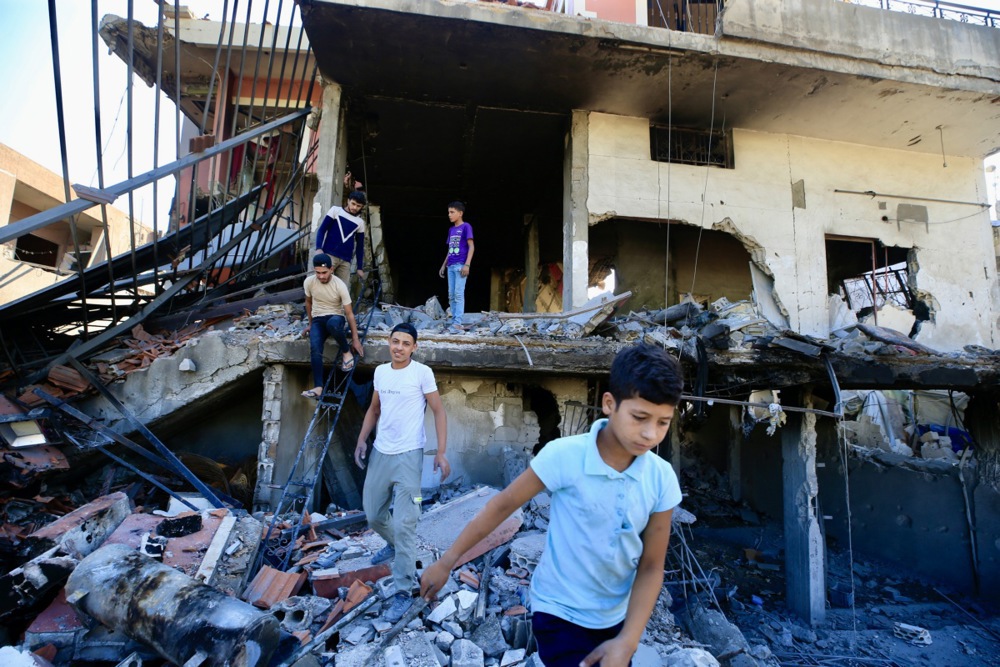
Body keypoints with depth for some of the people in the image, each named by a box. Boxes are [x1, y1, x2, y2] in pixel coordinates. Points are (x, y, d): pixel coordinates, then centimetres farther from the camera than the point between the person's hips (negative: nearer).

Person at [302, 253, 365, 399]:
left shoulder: (340, 285, -17)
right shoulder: (309, 282, -8)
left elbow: (349, 313, -14)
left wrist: (355, 339, -14)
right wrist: (310, 324, 17)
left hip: (336, 317, -3)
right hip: (318, 319, 3)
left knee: (332, 323, -43)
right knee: (315, 349, -26)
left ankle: (346, 352, -17)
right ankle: (318, 387, -28)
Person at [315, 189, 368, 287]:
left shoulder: (360, 222, 16)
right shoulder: (335, 210, 9)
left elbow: (360, 247, 18)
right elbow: (322, 230, 4)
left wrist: (360, 268, 13)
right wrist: (318, 248, -12)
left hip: (345, 261, 3)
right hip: (329, 255, -3)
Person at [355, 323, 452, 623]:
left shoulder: (422, 373, -10)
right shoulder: (380, 371, 6)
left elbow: (438, 411, -8)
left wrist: (441, 452, -15)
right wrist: (362, 440, 7)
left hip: (408, 455, -6)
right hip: (379, 453, 6)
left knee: (404, 525, -6)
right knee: (372, 515, 20)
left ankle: (404, 591, 9)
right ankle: (393, 544, 51)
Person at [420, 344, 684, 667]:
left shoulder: (662, 479, -14)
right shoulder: (564, 456, -25)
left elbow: (651, 567, -6)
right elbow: (503, 504, -14)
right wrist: (447, 561, -8)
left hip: (615, 618, 4)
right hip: (559, 613, -4)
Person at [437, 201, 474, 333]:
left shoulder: (466, 227, -3)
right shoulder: (451, 230, 19)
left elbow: (471, 247, -9)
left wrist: (467, 264, -17)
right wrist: (443, 265, 18)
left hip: (460, 265, -8)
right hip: (451, 266, 8)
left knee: (458, 294, -11)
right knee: (451, 295, 5)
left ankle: (458, 323, -11)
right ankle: (454, 322, 9)